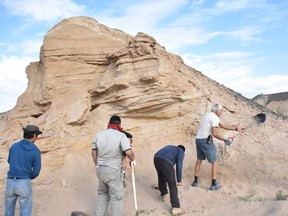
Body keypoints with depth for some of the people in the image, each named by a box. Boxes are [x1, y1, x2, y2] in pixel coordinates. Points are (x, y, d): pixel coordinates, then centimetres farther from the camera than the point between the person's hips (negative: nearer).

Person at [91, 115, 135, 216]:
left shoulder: (98, 134, 3)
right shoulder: (121, 135, -13)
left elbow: (94, 152, 9)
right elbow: (129, 152, -22)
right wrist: (132, 160, -1)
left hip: (100, 169, 5)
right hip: (113, 170, -5)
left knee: (103, 193, 23)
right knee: (116, 196, 7)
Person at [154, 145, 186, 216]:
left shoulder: (171, 148, 39)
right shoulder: (181, 151, 21)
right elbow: (179, 165, 6)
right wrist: (179, 180, 12)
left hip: (156, 158, 6)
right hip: (165, 161, -6)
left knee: (161, 178, 31)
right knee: (172, 185, 1)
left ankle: (164, 195, 47)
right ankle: (175, 208, 0)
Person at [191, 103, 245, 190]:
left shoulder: (209, 115, 18)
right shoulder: (214, 117, -11)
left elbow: (224, 126, 20)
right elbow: (215, 134, -21)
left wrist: (236, 128, 18)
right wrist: (226, 140, -12)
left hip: (198, 140, 9)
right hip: (206, 141, -9)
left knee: (199, 160, 21)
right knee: (214, 162, 3)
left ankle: (195, 181, 24)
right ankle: (214, 184, 4)